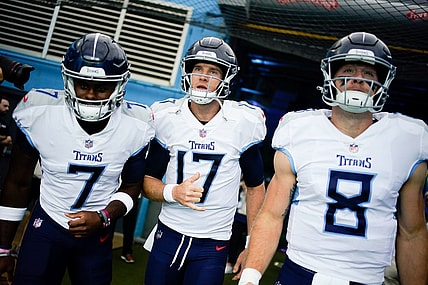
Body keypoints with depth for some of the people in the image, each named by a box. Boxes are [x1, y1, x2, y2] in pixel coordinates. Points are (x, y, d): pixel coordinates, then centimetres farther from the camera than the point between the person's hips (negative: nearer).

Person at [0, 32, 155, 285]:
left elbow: (132, 186, 1)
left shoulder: (136, 126, -15)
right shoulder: (39, 113, -18)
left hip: (97, 232, 1)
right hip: (47, 223, -1)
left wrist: (103, 217, -18)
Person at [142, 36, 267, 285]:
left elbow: (255, 187, 2)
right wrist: (173, 192, -19)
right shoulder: (166, 117, -4)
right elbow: (148, 180, 2)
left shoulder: (243, 122, -9)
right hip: (168, 237, 2)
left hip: (212, 248, -2)